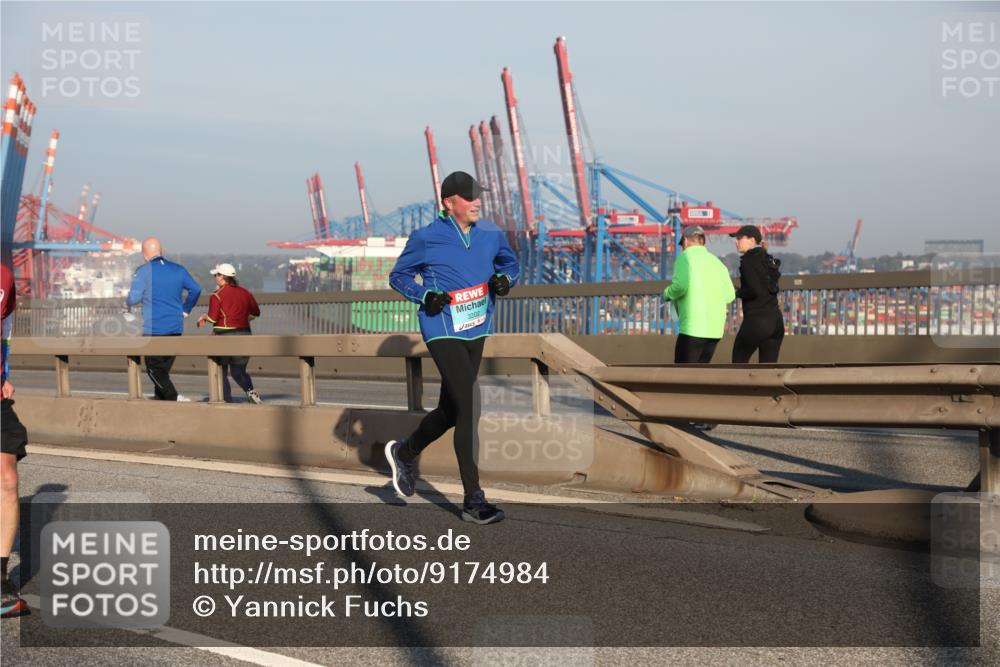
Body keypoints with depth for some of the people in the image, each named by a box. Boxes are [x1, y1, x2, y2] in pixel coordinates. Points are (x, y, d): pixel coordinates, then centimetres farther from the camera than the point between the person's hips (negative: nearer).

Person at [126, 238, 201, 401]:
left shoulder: (143, 272, -7)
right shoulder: (178, 270, 7)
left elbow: (134, 297, -11)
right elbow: (196, 289, 10)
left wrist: (127, 303, 12)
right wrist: (186, 309, 21)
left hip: (153, 329, -5)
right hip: (176, 328, 5)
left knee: (154, 369, -2)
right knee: (164, 367, 15)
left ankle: (174, 397, -20)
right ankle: (160, 400, 18)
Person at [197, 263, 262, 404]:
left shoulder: (217, 295, -9)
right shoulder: (245, 292, 7)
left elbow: (212, 318, -14)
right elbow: (256, 312, 14)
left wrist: (203, 317, 7)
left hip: (224, 335, -5)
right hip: (244, 334, 5)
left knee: (221, 371, 10)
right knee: (238, 371, 14)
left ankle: (227, 400, 4)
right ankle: (250, 390, -11)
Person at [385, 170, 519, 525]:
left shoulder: (491, 234, 5)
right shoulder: (426, 238, -8)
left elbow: (510, 263, 21)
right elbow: (398, 276, 3)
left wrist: (504, 278, -2)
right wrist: (425, 296, -15)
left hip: (477, 330, 6)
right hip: (443, 331, -6)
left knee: (451, 409, 15)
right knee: (468, 408, -14)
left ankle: (404, 452, 43)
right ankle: (473, 500, -6)